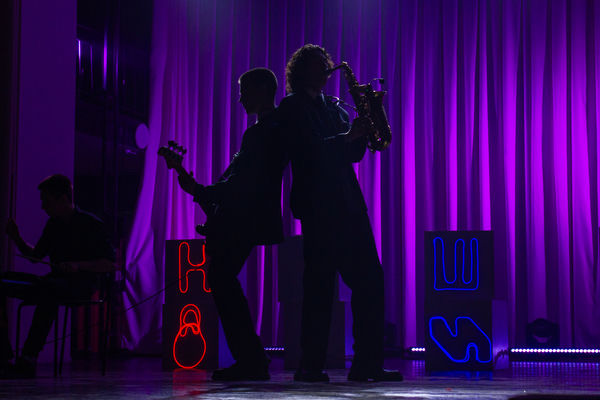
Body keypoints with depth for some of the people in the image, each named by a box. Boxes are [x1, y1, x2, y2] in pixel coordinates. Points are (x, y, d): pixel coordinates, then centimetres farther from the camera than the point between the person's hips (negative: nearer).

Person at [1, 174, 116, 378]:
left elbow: (110, 265, -11)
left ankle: (28, 360, -43)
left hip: (81, 284, -7)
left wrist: (79, 265, -25)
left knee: (47, 288, -40)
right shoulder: (53, 224, 15)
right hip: (55, 282, 7)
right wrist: (17, 239, 7)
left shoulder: (91, 224, -6)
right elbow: (36, 255, 25)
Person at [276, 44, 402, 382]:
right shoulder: (292, 107, 2)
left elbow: (354, 153, 16)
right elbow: (307, 151, -12)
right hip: (317, 205, -7)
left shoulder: (333, 107, 22)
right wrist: (347, 137, -18)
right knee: (321, 282, -6)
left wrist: (362, 129, -1)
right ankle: (311, 364, 2)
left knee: (369, 278, 1)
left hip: (348, 203, 7)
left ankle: (368, 363, 4)